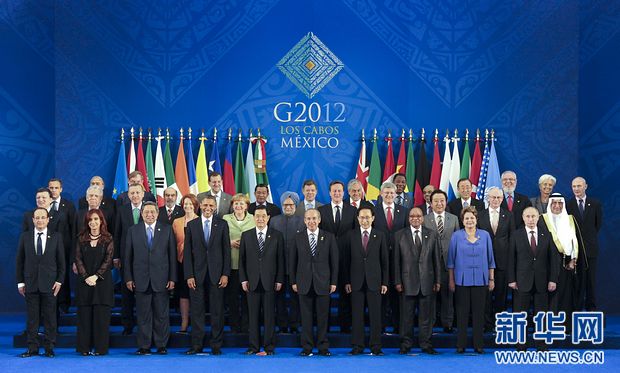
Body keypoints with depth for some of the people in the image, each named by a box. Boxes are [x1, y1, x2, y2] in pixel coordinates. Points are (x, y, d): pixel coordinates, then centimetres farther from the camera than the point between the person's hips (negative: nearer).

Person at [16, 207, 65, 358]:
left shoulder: (56, 237, 4)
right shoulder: (25, 237, 6)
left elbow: (61, 261, 5)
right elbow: (19, 261, 7)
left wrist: (59, 281, -3)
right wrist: (20, 282, 1)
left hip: (49, 283, -1)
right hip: (31, 283, 1)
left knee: (50, 317, 1)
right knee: (31, 317, 3)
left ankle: (49, 348, 8)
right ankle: (32, 348, 8)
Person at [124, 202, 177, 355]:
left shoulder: (167, 230, 6)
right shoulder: (133, 231, 8)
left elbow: (172, 255, 4)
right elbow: (128, 256, 7)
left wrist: (172, 278, -1)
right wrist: (128, 278, 0)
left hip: (161, 279, 0)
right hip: (141, 280, 0)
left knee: (162, 314, 3)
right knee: (143, 315, 2)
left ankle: (161, 345, 11)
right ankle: (144, 346, 9)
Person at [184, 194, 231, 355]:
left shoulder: (222, 225, 6)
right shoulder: (191, 225, 6)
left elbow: (226, 251, 4)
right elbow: (187, 252, 4)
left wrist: (225, 274, -4)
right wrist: (189, 275, -4)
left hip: (216, 274, 0)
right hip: (197, 273, 0)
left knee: (217, 311, 1)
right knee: (197, 310, 2)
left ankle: (216, 345, 8)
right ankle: (197, 345, 8)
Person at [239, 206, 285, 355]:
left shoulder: (277, 236, 4)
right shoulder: (246, 236, 8)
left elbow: (280, 259, 3)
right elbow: (242, 259, 7)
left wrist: (279, 280, -2)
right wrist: (243, 279, 0)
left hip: (270, 282, -1)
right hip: (252, 282, 1)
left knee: (269, 316, 1)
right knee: (253, 316, 3)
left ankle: (269, 346, 7)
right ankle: (254, 346, 9)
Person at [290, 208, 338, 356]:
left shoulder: (329, 237, 4)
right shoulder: (298, 237, 5)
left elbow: (334, 261, 4)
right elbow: (293, 261, 7)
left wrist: (333, 282, 0)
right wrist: (293, 281, 2)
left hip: (322, 283, 0)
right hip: (304, 283, 0)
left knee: (323, 317, 2)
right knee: (306, 317, 2)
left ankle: (323, 347, 10)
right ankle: (307, 347, 9)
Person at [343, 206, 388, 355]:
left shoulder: (380, 236, 6)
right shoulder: (351, 235, 6)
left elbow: (385, 260, 5)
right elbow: (346, 260, 5)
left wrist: (385, 282, 0)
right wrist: (347, 281, -1)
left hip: (374, 281, 0)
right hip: (356, 281, 0)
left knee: (375, 315, 1)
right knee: (357, 315, 3)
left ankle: (376, 346, 7)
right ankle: (357, 346, 9)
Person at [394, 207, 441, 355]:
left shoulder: (432, 235, 8)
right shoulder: (400, 235, 4)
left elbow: (437, 259, 7)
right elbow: (396, 260, 2)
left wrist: (437, 281, 2)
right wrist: (397, 281, -3)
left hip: (427, 281, 1)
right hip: (407, 281, -1)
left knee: (426, 315, 5)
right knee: (407, 315, 4)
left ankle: (426, 344, 12)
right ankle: (406, 344, 11)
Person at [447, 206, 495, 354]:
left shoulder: (485, 235, 6)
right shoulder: (457, 236, 1)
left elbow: (490, 259, 8)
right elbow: (451, 259, 3)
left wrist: (491, 279, 5)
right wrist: (451, 280, 0)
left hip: (480, 280, 1)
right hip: (462, 280, -1)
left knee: (479, 313, 4)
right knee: (462, 313, 2)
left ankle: (478, 345, 10)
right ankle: (460, 345, 8)